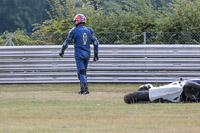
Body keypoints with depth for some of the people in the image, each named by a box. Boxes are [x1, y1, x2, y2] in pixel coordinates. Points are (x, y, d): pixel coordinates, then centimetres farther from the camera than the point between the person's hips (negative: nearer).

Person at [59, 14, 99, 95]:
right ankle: (83, 89, 20)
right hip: (87, 54, 5)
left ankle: (85, 89, -19)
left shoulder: (74, 31, -6)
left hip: (79, 55, -5)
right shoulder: (89, 30, 7)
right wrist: (96, 54, 11)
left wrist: (62, 51, 12)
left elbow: (67, 42, -2)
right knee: (84, 72, 17)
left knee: (81, 72, -6)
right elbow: (95, 42, 5)